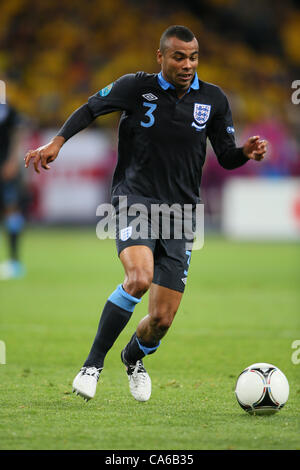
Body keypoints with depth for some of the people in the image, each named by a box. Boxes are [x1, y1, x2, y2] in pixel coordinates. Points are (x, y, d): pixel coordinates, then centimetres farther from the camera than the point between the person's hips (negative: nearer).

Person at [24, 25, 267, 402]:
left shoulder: (213, 100, 5)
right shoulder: (138, 87, -3)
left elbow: (226, 157, 11)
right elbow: (91, 108, 5)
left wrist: (246, 152, -10)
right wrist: (57, 142, -9)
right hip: (134, 198, -3)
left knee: (162, 320, -1)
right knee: (139, 277, -33)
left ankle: (134, 358, 36)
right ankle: (93, 363, -17)